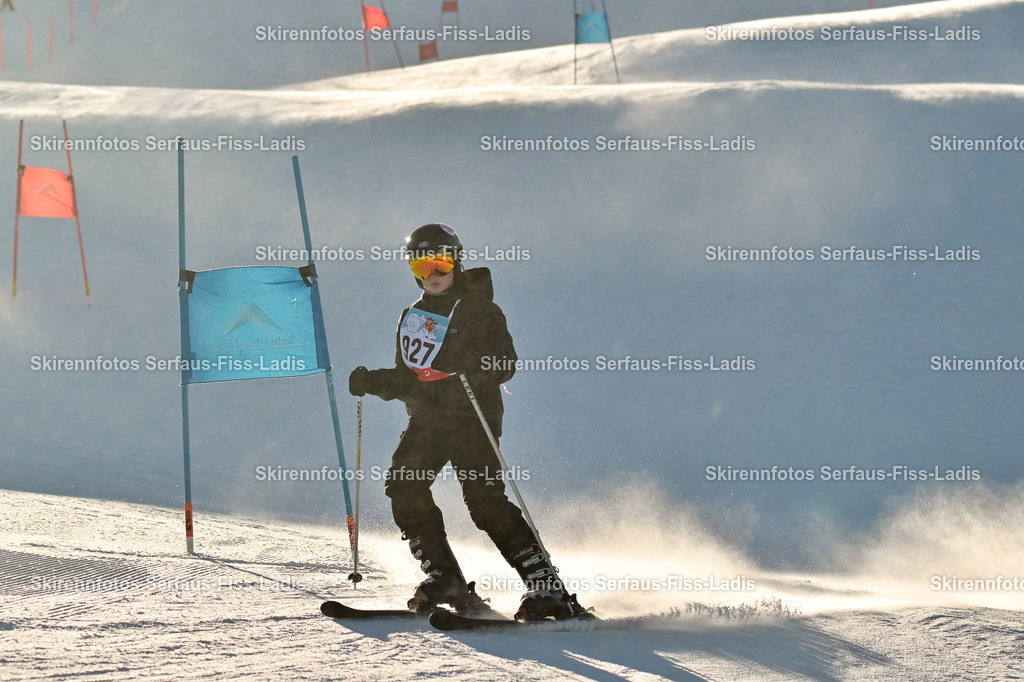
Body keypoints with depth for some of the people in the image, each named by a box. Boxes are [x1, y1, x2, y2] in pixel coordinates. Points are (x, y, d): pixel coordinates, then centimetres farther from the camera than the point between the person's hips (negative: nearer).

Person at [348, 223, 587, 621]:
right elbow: (407, 379, 25)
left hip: (471, 417, -6)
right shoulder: (413, 317, 20)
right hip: (427, 420, 7)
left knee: (484, 499, -19)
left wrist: (472, 366, -29)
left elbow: (504, 365, -10)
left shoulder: (478, 309, 0)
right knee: (403, 485, -15)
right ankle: (443, 578, -9)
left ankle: (547, 588, -20)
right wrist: (371, 382, 8)